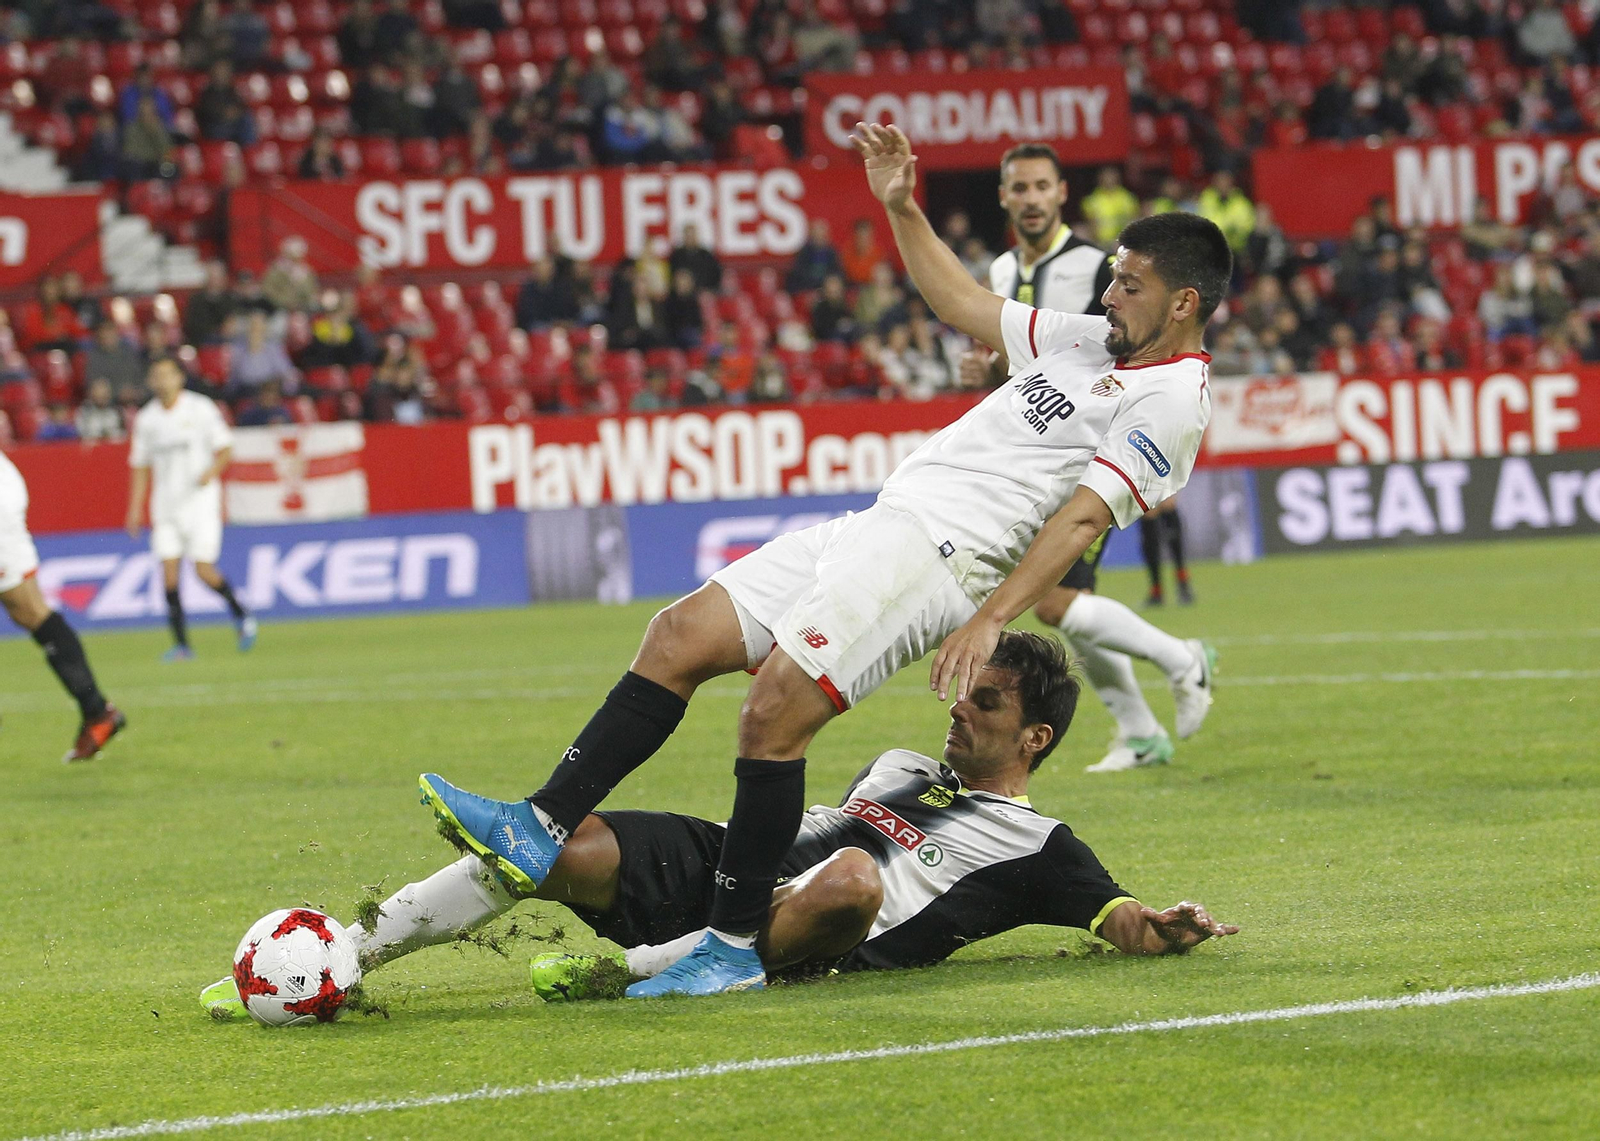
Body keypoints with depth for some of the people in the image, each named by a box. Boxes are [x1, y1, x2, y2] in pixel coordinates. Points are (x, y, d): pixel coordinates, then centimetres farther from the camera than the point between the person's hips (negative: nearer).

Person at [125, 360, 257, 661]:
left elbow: (224, 448, 1)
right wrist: (135, 508, 8)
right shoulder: (146, 419, 8)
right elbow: (140, 466, 14)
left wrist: (212, 471, -19)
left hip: (200, 499, -3)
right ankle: (181, 644, -3)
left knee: (204, 569, -10)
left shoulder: (201, 408, -1)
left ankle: (241, 615, 16)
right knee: (168, 571, -8)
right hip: (165, 506, 3)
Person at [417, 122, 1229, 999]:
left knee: (773, 710, -22)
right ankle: (542, 833, -1)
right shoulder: (1091, 340, 21)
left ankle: (734, 948, -14)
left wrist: (990, 619, -26)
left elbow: (1081, 519, -17)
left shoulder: (1172, 399, -7)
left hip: (938, 553, -9)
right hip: (876, 527, 9)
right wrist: (902, 209, 24)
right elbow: (964, 306, 33)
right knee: (680, 639, 0)